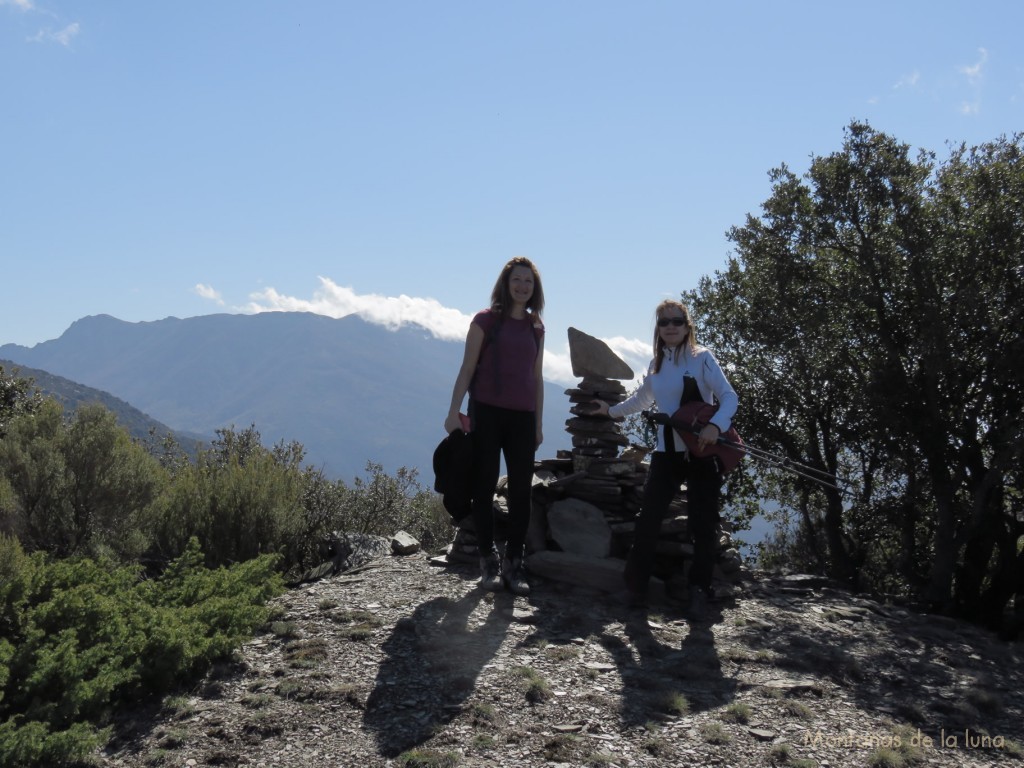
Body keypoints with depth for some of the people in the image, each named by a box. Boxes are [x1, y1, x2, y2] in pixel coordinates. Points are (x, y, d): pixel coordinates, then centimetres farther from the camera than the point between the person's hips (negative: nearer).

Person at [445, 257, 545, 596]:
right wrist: (454, 411, -10)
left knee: (521, 491, 1)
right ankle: (488, 562, 10)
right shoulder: (486, 320, 0)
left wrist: (538, 424, 14)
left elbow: (537, 379, 16)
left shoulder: (536, 328, 13)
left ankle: (513, 563, 9)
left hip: (522, 417, 4)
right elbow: (467, 369, -2)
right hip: (487, 413, -4)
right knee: (485, 487, 1)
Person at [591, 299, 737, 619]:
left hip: (703, 451, -4)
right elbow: (641, 400, 29)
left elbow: (729, 396, -13)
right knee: (648, 518, 2)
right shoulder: (656, 365, 10)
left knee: (703, 525, 0)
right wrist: (610, 410, 28)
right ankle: (635, 586, 14)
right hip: (667, 451, 4)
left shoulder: (701, 357, -6)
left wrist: (715, 426, -29)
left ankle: (699, 591, 13)